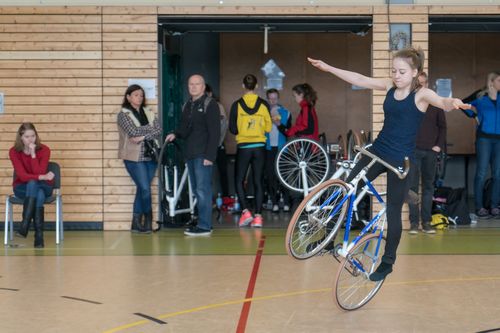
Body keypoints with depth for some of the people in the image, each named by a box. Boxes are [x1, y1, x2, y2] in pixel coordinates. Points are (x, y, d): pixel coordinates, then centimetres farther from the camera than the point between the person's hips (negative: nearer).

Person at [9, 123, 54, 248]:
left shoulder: (44, 150, -12)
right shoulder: (14, 152, -11)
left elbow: (39, 173, -20)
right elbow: (22, 176, -18)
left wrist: (33, 154, -27)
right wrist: (43, 177, -30)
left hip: (42, 186, 0)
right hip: (22, 187, 0)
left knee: (32, 184, -37)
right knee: (39, 196, -35)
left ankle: (24, 227, -41)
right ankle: (39, 237, -37)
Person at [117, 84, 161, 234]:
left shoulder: (149, 113, 11)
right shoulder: (123, 114, -2)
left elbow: (159, 132, -1)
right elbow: (133, 132, -16)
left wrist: (142, 137, -14)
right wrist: (150, 128, -6)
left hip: (150, 156, 4)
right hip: (134, 157, -4)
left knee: (141, 189, 6)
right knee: (145, 189, -9)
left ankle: (136, 223, 13)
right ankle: (148, 220, 11)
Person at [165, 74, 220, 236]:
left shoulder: (210, 104, -5)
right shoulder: (187, 106, 18)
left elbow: (214, 132, -11)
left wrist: (210, 155, -17)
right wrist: (175, 134, 2)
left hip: (203, 155, -8)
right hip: (190, 154, 8)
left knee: (203, 190, -8)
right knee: (197, 190, 10)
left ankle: (204, 226, -6)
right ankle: (203, 222, 16)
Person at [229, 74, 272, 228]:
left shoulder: (237, 105, -6)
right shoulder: (263, 104, -2)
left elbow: (232, 129, -5)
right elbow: (268, 127, 1)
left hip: (243, 147, -2)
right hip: (260, 147, 2)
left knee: (239, 181, 9)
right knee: (258, 182, 7)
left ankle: (245, 211, -7)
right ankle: (258, 216, 2)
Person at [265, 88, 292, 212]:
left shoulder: (285, 113, 10)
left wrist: (280, 124, -11)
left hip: (281, 148, -1)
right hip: (268, 148, 1)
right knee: (270, 175, -2)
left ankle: (286, 202, 0)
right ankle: (274, 202, 4)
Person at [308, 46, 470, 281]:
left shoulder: (421, 94, -12)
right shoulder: (389, 86, 4)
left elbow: (442, 103, -31)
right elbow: (359, 79, 7)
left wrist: (453, 102, -55)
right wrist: (327, 67, 6)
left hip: (400, 160, -5)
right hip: (377, 151, 5)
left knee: (393, 212, 4)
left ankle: (387, 262, 20)